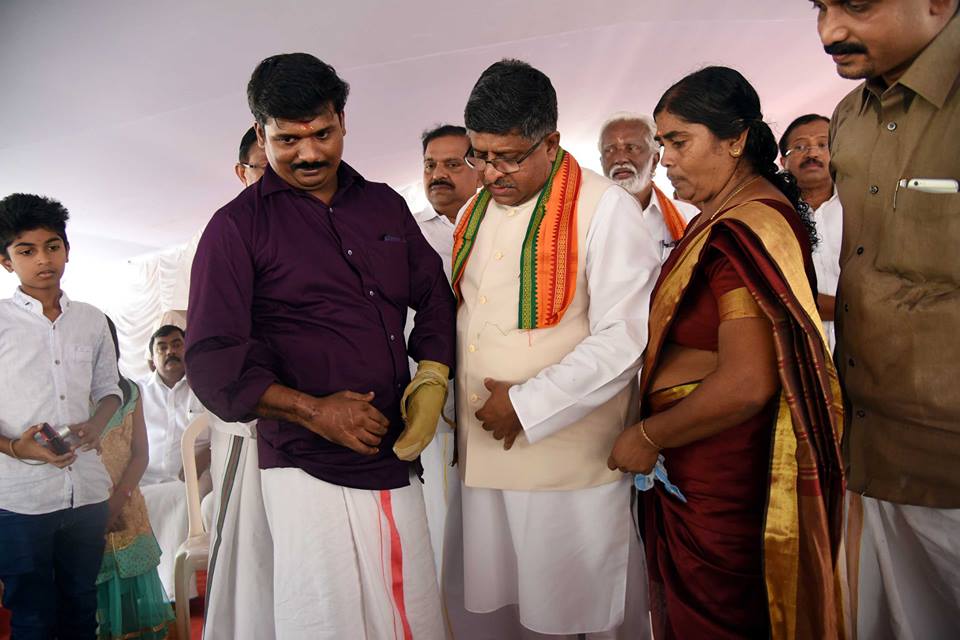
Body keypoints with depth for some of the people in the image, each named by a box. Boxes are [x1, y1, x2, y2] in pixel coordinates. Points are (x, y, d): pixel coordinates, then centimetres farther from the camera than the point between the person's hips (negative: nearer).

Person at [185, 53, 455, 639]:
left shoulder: (385, 206, 13)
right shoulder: (237, 227, -1)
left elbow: (435, 296, 19)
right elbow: (212, 359, -5)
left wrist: (432, 380, 3)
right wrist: (312, 410, -14)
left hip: (395, 459, 4)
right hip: (306, 470, -4)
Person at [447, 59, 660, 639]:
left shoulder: (605, 210, -10)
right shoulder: (479, 210, 13)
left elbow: (625, 340, -16)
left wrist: (528, 404, -17)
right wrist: (453, 397, 10)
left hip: (572, 460, -6)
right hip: (483, 457, 6)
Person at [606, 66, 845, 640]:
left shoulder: (745, 229, -20)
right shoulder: (726, 217, 10)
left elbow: (746, 385, -27)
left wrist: (648, 437, -12)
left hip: (720, 478, -9)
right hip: (697, 472, 9)